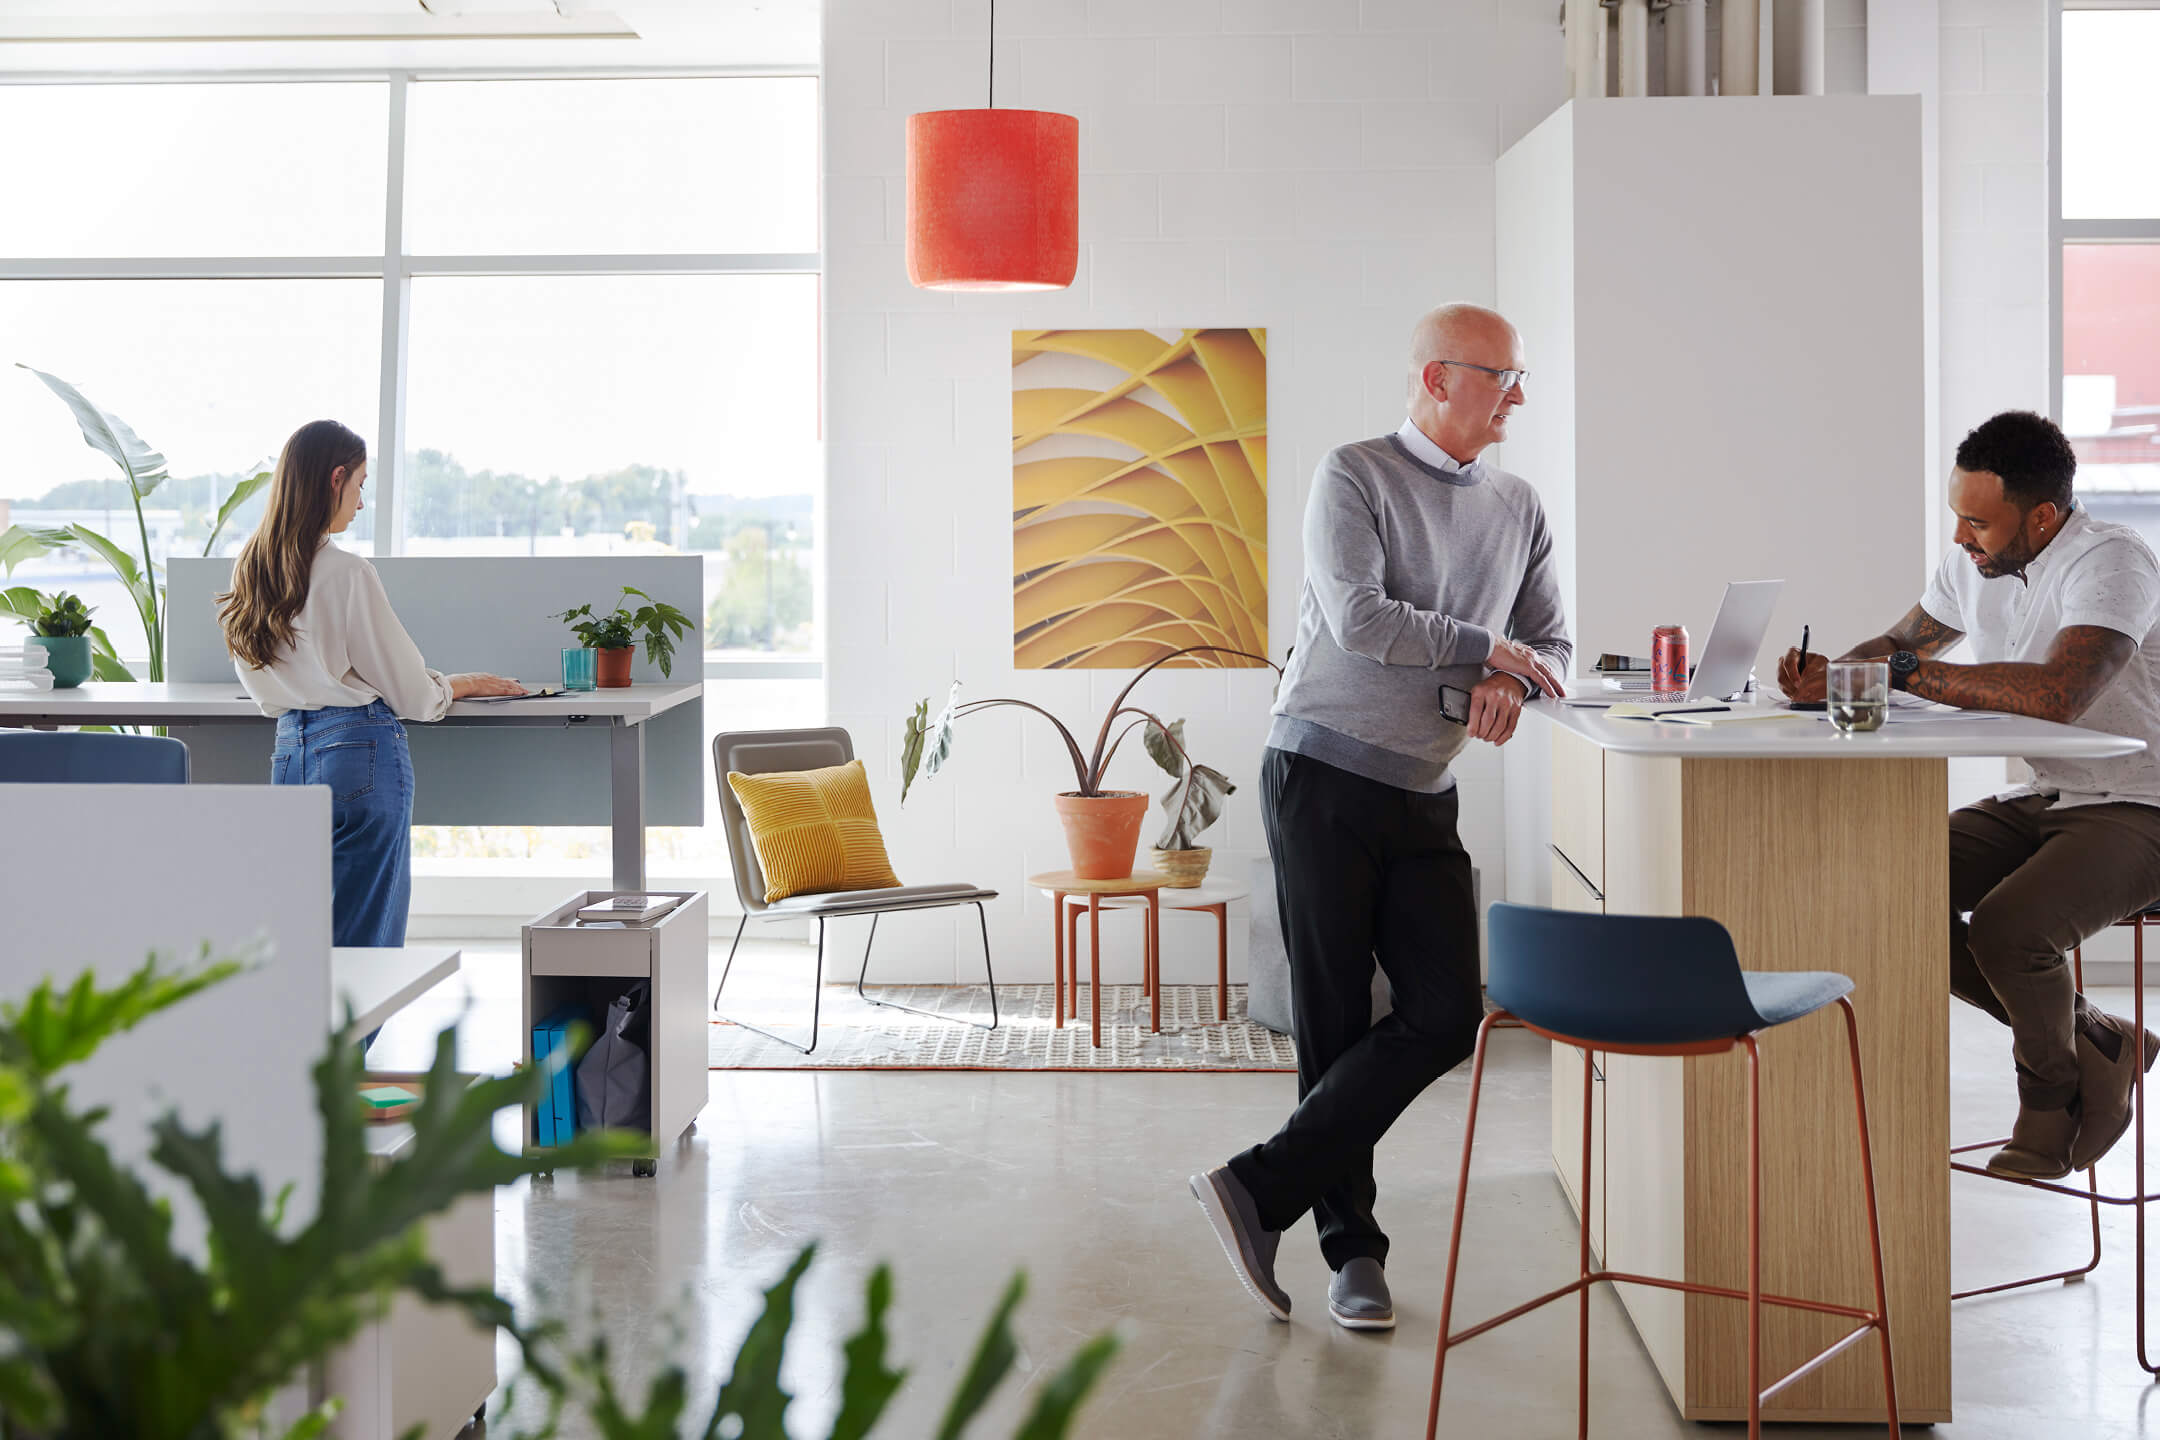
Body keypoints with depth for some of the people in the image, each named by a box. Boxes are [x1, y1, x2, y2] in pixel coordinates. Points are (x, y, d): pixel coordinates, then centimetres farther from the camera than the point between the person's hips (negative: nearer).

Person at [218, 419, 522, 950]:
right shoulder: (347, 573, -13)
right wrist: (462, 684, 14)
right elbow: (412, 694, -6)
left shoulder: (248, 570, 9)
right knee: (364, 942, -2)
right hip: (362, 751, -7)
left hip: (288, 752, 7)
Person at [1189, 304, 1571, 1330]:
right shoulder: (1354, 477, -5)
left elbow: (1551, 647, 14)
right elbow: (1358, 618, -19)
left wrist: (1509, 688, -9)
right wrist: (1486, 649, -11)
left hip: (1425, 797, 6)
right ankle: (1353, 1251, 9)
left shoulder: (1518, 510, 14)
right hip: (1323, 776, -6)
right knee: (1334, 1022, -1)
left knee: (1446, 1017, -6)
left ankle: (1261, 1189, -2)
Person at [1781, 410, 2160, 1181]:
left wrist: (1909, 672, -31)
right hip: (2038, 800, 8)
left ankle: (2056, 1098, 3)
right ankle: (2089, 1040, 5)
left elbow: (2058, 693, -38)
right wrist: (1828, 672, -4)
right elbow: (1900, 642, 20)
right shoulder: (1973, 564, 3)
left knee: (2003, 928, -31)